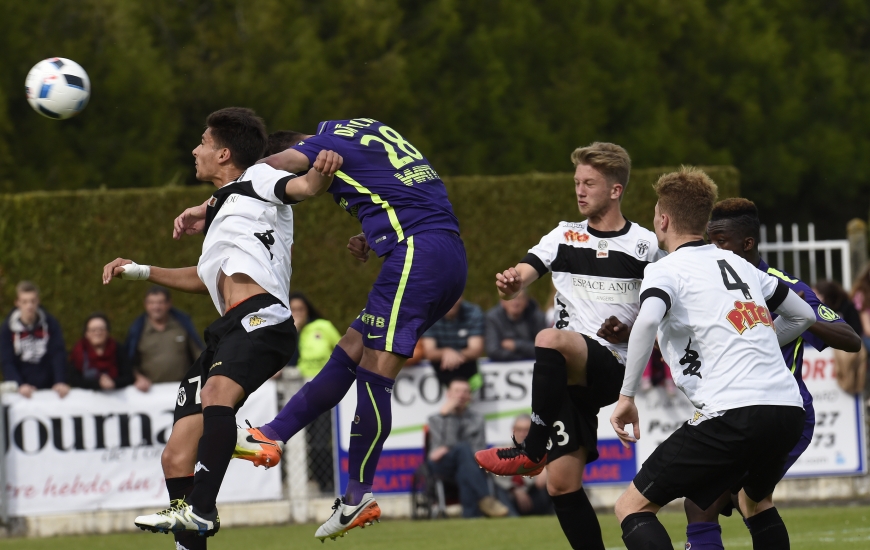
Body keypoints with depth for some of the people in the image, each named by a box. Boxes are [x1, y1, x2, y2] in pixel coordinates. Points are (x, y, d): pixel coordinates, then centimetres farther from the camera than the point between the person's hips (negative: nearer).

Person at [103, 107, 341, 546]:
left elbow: (303, 187, -9)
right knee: (177, 457, 0)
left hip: (260, 316, -9)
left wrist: (321, 171, -31)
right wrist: (141, 272, 46)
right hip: (228, 329, 9)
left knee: (217, 391, -37)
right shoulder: (221, 207, 35)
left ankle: (200, 510, -51)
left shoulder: (256, 181, 12)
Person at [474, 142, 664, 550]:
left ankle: (531, 451, -28)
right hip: (568, 379, 5)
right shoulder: (565, 237, 14)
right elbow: (524, 273, -4)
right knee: (561, 484, -4)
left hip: (613, 369, -5)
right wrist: (510, 283, -27)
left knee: (551, 340, -35)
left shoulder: (645, 245, 6)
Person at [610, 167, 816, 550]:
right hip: (788, 409, 7)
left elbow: (647, 320, -21)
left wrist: (627, 396, -14)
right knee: (756, 501, 35)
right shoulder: (738, 264, 22)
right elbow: (803, 315, 32)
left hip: (731, 414, -7)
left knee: (632, 507, 0)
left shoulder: (666, 270, 2)